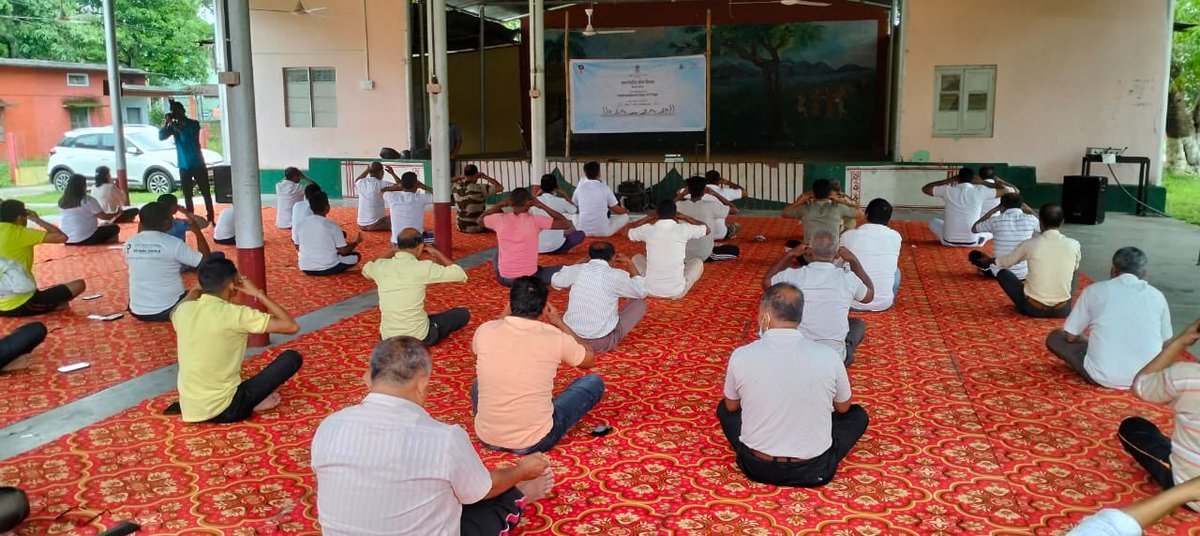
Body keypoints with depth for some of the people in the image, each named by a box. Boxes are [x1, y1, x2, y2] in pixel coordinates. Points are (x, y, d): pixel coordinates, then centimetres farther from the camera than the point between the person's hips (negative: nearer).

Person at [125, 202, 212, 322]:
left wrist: (139, 233, 23)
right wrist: (197, 231, 1)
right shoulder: (174, 244, -16)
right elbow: (207, 261, -8)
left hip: (137, 312, 5)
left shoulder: (129, 244, -2)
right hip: (168, 311, -5)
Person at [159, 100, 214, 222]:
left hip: (197, 164, -4)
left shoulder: (194, 124, -4)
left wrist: (173, 124, -22)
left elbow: (187, 135, -21)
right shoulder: (174, 126, 6)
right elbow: (161, 136, -5)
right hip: (184, 166, 4)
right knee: (187, 195, 7)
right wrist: (166, 122, -15)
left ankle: (210, 219, 4)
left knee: (205, 192, 0)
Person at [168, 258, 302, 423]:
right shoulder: (235, 315, -17)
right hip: (224, 410, -6)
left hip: (189, 409, 6)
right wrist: (258, 294, -8)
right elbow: (291, 326, -16)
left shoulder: (183, 309, 0)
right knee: (292, 358, -1)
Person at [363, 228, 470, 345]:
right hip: (418, 337, -4)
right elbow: (461, 275, -8)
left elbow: (366, 269, 21)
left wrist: (392, 253, 21)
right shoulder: (423, 267, -18)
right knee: (463, 313, 13)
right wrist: (437, 253, 2)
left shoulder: (381, 266, -5)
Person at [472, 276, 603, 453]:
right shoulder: (556, 338, -11)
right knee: (594, 382, 14)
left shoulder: (485, 330, -6)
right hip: (535, 442, -3)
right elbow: (590, 360, 12)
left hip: (487, 439, 4)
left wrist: (505, 316, 23)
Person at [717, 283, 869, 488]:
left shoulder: (741, 356, -13)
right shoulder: (828, 357, -13)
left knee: (724, 408, 29)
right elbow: (843, 408, 7)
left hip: (756, 467, 0)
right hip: (813, 470, 0)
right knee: (858, 414, 25)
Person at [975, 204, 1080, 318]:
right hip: (1063, 311, 2)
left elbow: (1006, 262, 12)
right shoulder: (1074, 245, -5)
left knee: (1002, 273, 19)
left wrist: (989, 260, 35)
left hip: (1033, 309, -2)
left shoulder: (1030, 244, -8)